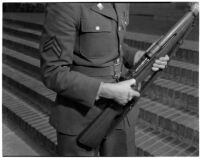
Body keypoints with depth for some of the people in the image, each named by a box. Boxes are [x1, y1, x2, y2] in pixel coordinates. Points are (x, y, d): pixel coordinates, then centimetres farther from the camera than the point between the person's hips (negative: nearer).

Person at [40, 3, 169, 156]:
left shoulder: (120, 4, 3)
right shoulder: (65, 5, -20)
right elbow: (53, 73, -19)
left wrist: (143, 57, -1)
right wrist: (108, 91, -21)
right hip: (81, 116, -6)